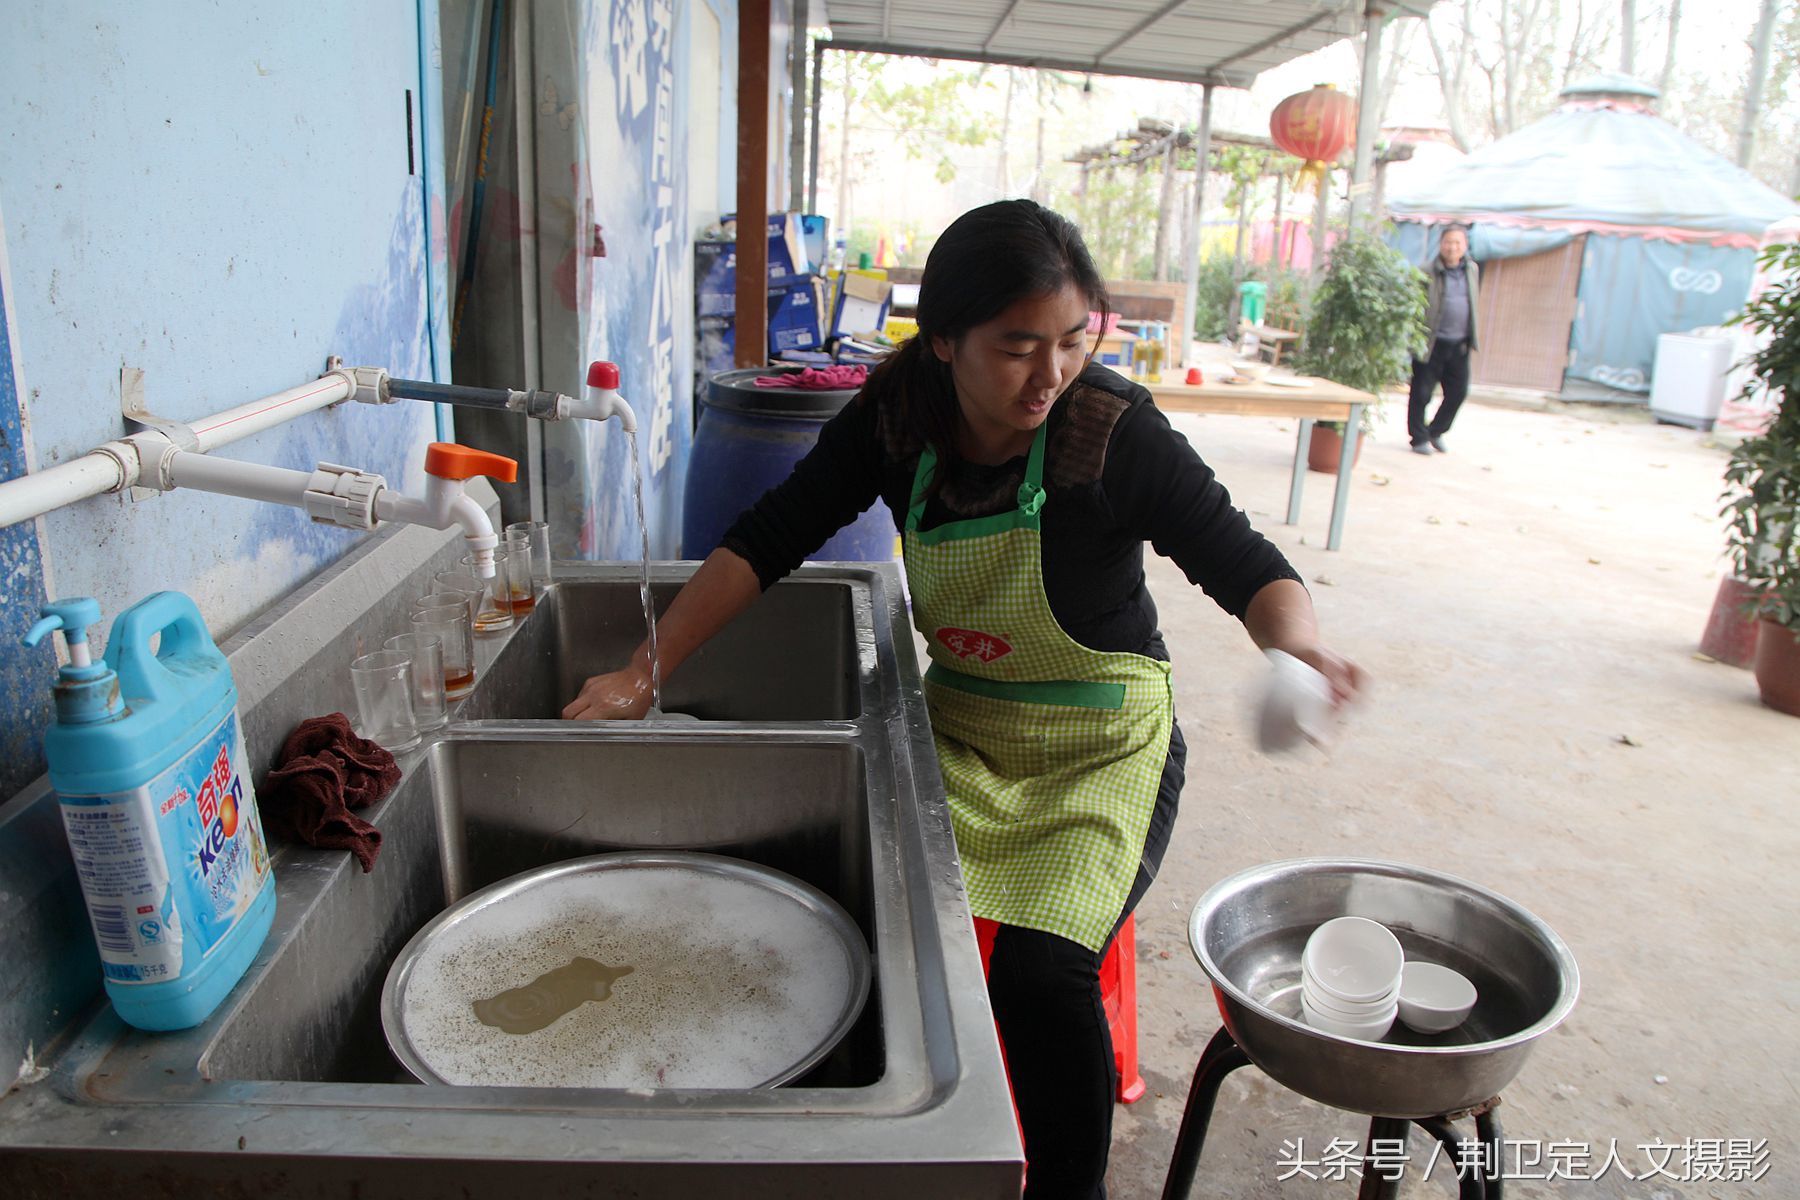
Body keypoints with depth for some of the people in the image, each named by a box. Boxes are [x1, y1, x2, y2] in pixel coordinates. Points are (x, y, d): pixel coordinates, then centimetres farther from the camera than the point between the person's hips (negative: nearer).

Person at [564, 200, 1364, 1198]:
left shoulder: (1117, 432, -19)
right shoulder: (896, 416, -9)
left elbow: (1243, 563, -13)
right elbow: (767, 541, -5)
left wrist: (1298, 640, -36)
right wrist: (643, 673, -10)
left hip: (1101, 748, -3)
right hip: (959, 727, 3)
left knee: (1038, 972, -23)